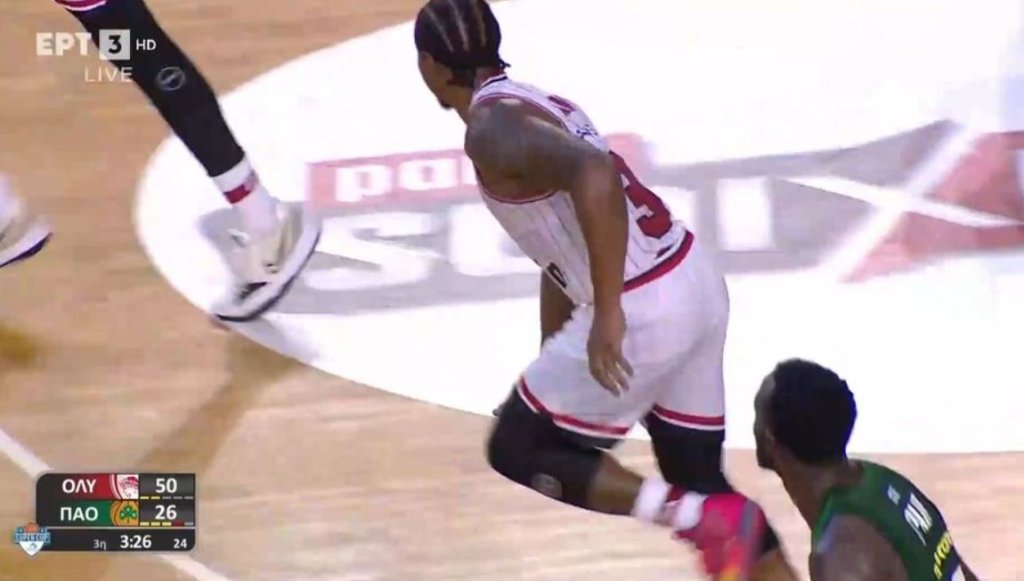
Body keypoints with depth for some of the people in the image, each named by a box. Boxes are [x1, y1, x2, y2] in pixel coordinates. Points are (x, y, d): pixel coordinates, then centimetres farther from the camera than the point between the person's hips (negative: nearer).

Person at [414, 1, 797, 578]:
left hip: (641, 313, -9)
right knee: (698, 480, 20)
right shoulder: (539, 105, 19)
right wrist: (549, 374, 31)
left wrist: (608, 313, -30)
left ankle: (700, 517, -4)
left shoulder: (493, 128, -12)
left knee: (517, 451, 9)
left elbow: (596, 176, -32)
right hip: (695, 283, 9)